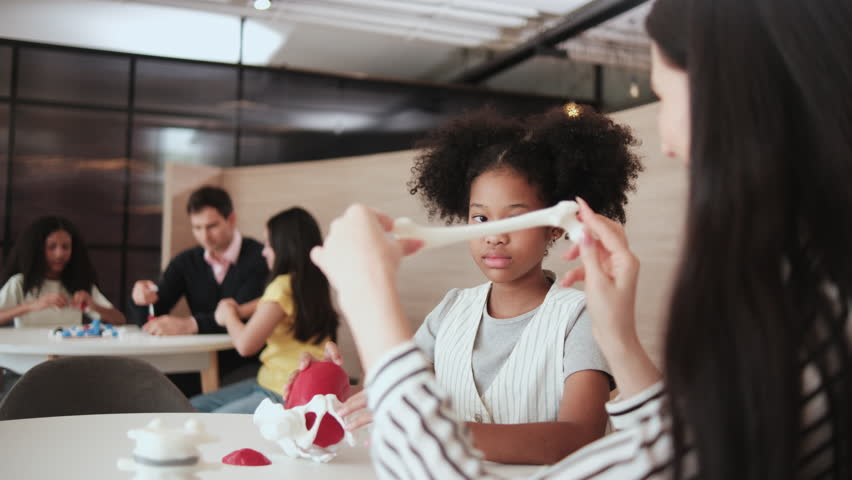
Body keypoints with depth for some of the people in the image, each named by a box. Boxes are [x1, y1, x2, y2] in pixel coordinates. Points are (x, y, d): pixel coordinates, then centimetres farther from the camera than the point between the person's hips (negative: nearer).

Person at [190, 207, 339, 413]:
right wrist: (239, 310, 12)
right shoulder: (312, 284, 8)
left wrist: (228, 314, -1)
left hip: (284, 394, -10)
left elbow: (246, 344, -22)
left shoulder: (284, 286, -19)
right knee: (194, 406, 9)